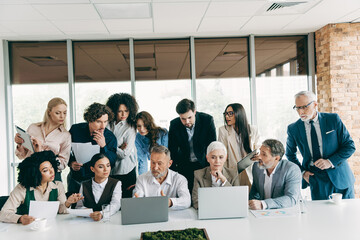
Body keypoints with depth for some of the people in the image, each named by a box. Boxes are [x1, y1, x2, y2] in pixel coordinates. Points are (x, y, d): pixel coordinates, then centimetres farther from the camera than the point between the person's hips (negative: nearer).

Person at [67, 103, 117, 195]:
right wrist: (71, 163, -11)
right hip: (75, 179, 2)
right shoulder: (75, 130, -7)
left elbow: (112, 163, -17)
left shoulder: (110, 137, -12)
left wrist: (103, 146, -28)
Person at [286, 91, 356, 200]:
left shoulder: (333, 119, -4)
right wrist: (302, 171, 1)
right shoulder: (293, 129, -1)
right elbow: (290, 154, 15)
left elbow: (350, 146, -2)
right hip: (317, 181, 0)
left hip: (340, 178, 0)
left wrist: (330, 162, -15)